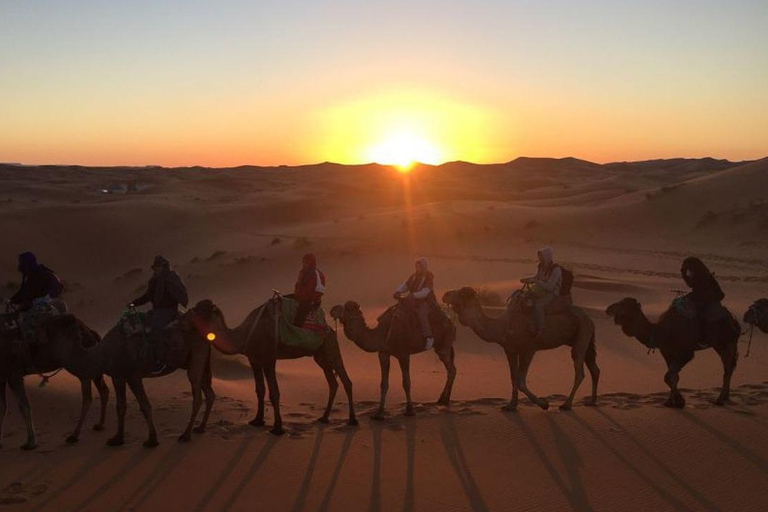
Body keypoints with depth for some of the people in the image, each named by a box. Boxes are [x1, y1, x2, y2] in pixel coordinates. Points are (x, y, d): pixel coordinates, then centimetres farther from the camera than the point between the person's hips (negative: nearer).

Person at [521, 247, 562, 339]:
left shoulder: (556, 269, -23)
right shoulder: (542, 265, 0)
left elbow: (549, 287, -29)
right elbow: (537, 277, 17)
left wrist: (534, 281, -30)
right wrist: (526, 279, -2)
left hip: (551, 294, -8)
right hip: (540, 291, 8)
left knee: (537, 305, -34)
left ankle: (540, 330, -21)